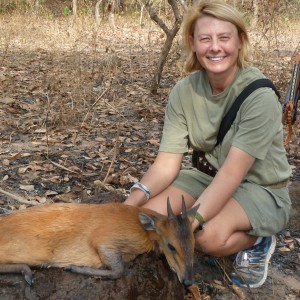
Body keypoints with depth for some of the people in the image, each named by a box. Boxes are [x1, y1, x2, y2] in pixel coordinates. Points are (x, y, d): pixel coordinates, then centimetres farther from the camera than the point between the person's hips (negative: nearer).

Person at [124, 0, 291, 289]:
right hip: (207, 176, 4)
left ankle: (256, 242, 0)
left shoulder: (260, 96, -25)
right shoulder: (184, 91, -10)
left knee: (210, 235, -33)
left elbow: (232, 173, -31)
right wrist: (133, 199, -30)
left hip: (259, 189, -4)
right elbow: (167, 161, -12)